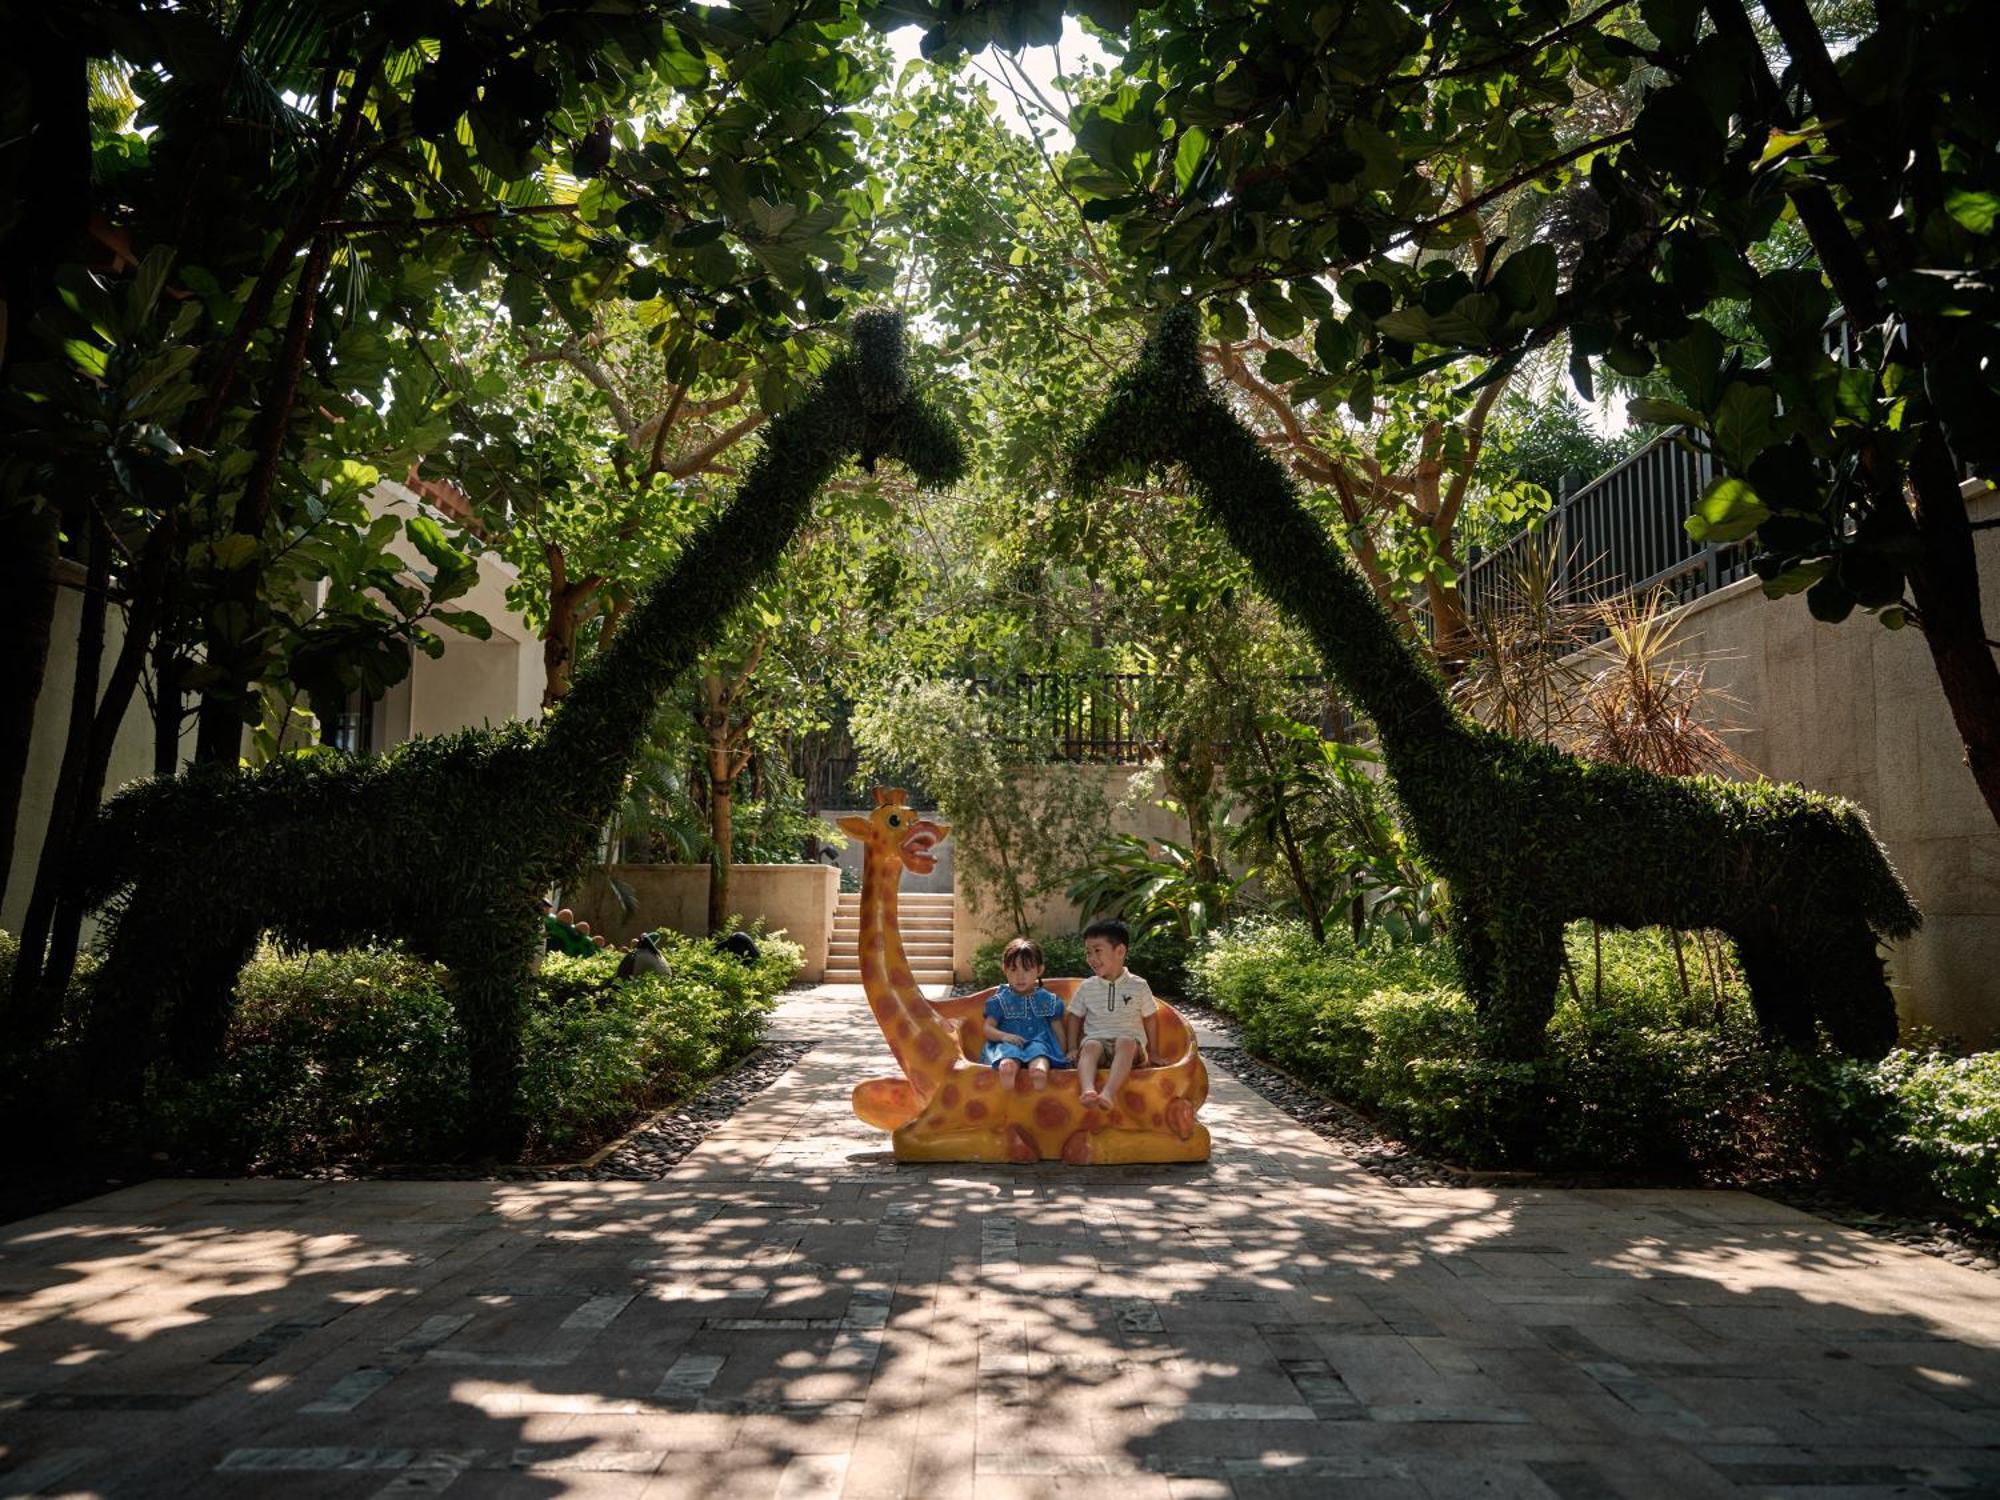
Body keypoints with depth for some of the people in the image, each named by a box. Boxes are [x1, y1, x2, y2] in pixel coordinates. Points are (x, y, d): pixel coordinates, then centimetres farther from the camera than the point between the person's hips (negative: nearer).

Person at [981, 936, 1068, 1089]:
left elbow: (1058, 1031, 20)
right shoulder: (1000, 1000, 14)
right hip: (1008, 1043, 0)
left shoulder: (1048, 1000, 18)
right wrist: (1004, 1036, -14)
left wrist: (1063, 1054, 7)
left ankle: (1040, 1067, -73)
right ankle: (1008, 1065, -75)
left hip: (1038, 1042, 0)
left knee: (1038, 1049, -37)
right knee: (1009, 1051, -38)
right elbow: (988, 1029, 7)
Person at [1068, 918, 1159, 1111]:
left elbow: (1151, 1019, 13)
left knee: (1126, 1042, -37)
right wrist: (1073, 1049, 7)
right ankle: (1088, 1090, -62)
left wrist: (1153, 1053, 11)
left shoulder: (1139, 986, 7)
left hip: (1130, 1041, -1)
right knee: (1090, 1045, -35)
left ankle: (1110, 1092, -59)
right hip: (1097, 1039, 1)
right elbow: (1075, 1018, 18)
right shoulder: (1086, 988, 12)